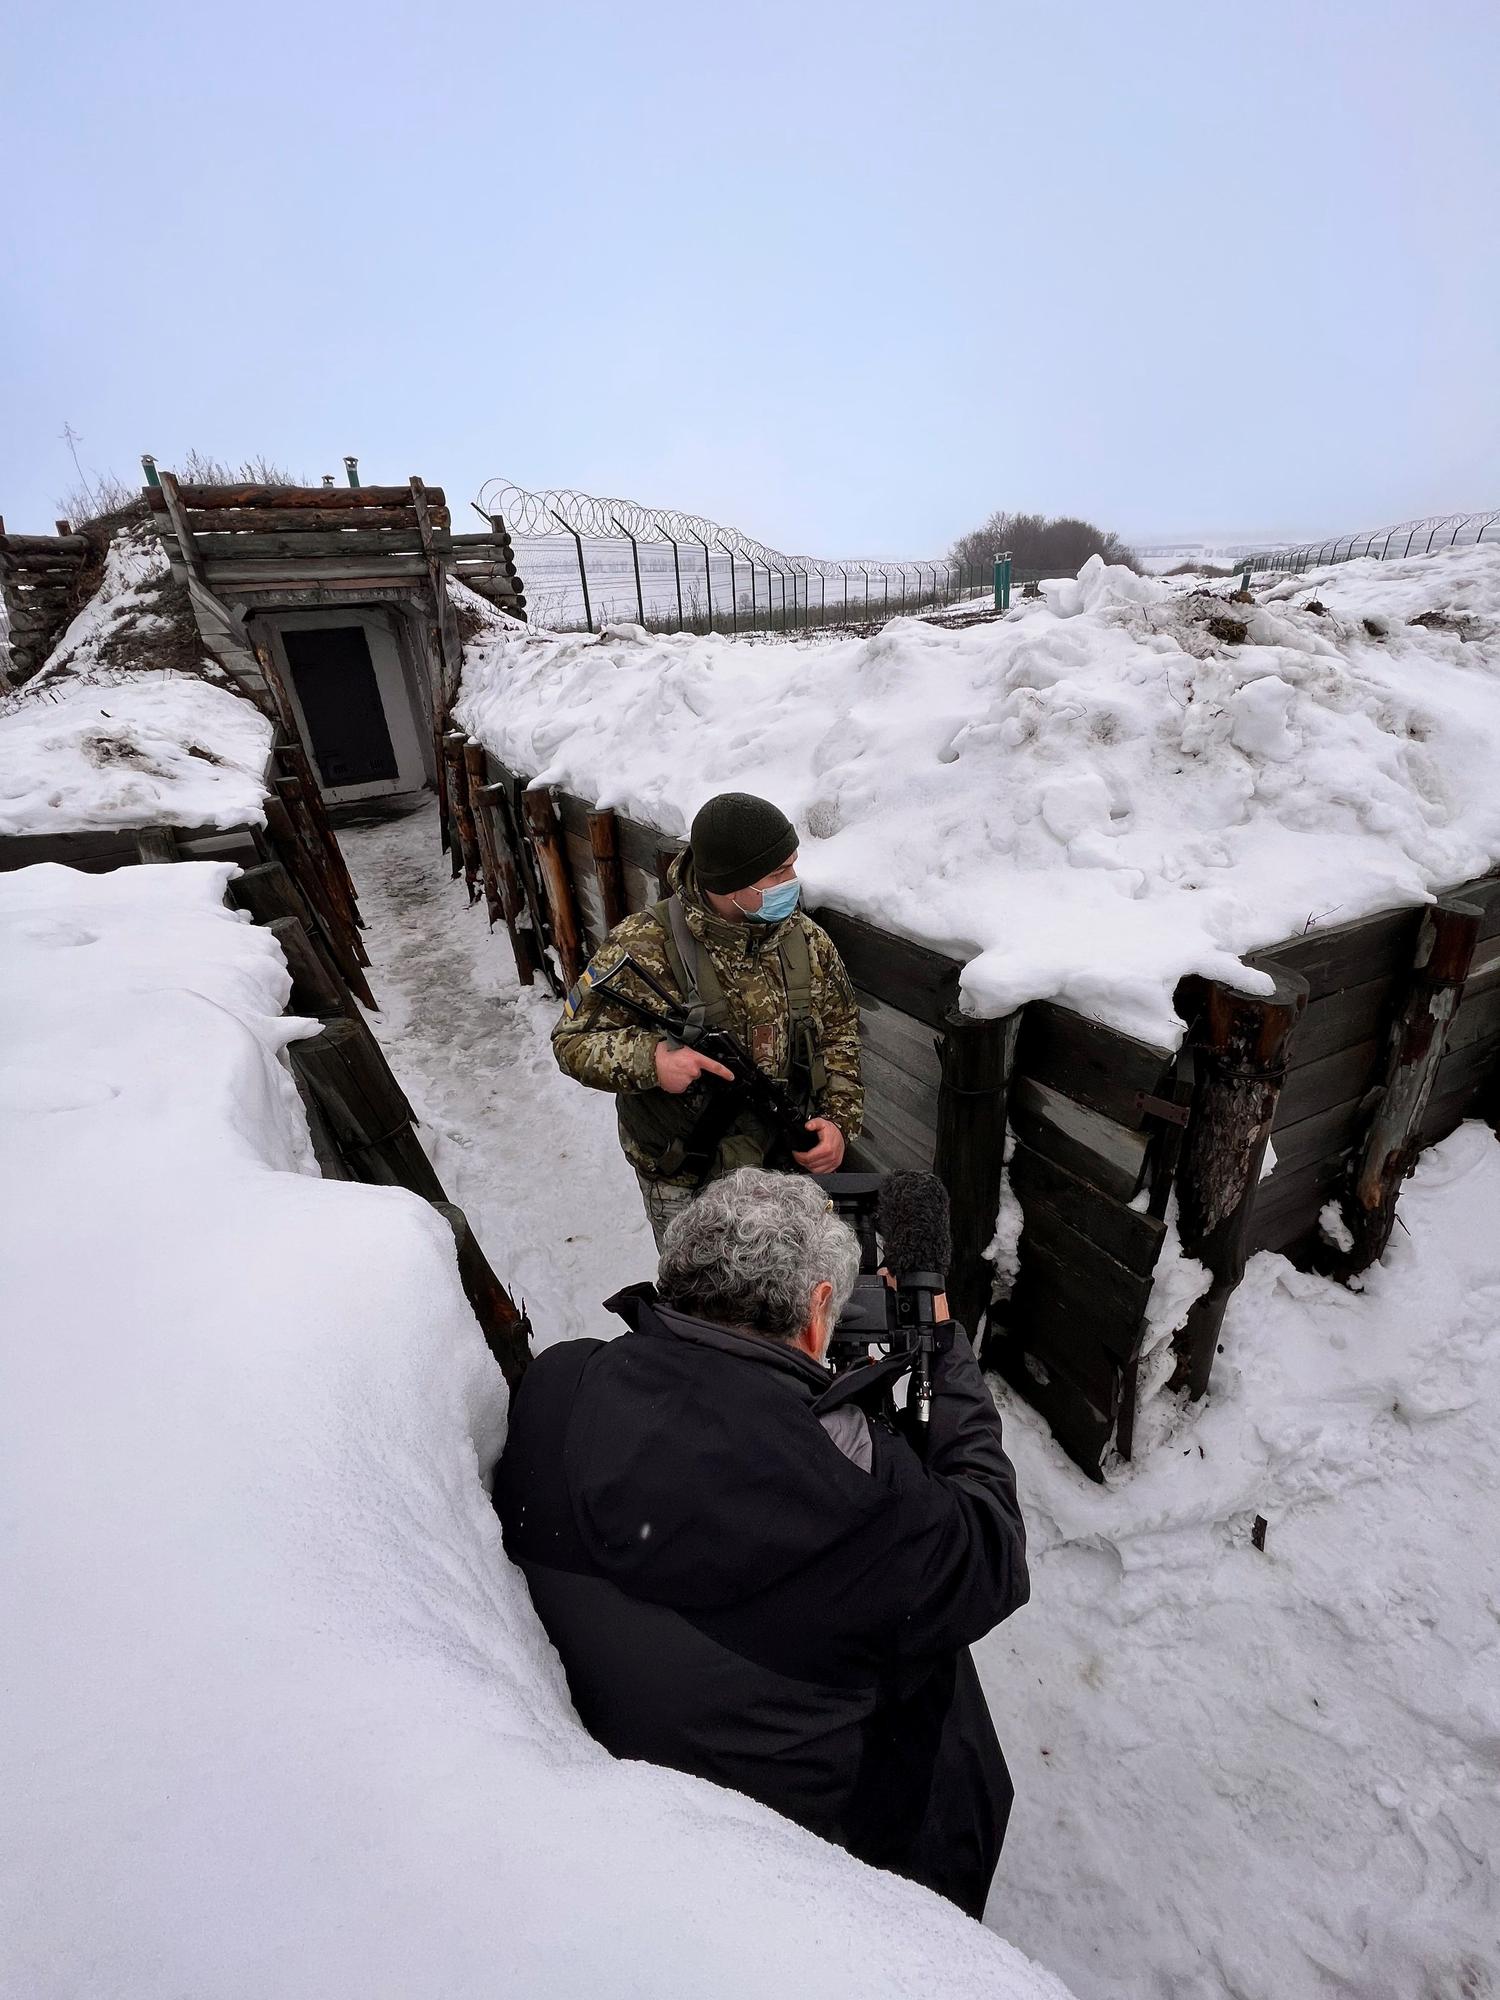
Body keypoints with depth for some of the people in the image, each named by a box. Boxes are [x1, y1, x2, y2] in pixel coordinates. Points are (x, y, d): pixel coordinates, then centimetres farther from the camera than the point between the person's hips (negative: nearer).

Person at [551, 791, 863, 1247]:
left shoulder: (808, 940, -6)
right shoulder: (642, 948, -20)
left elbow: (840, 1036, 5)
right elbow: (571, 1040, -13)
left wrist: (839, 1119, -9)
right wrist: (649, 1059, -32)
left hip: (785, 1165, 4)